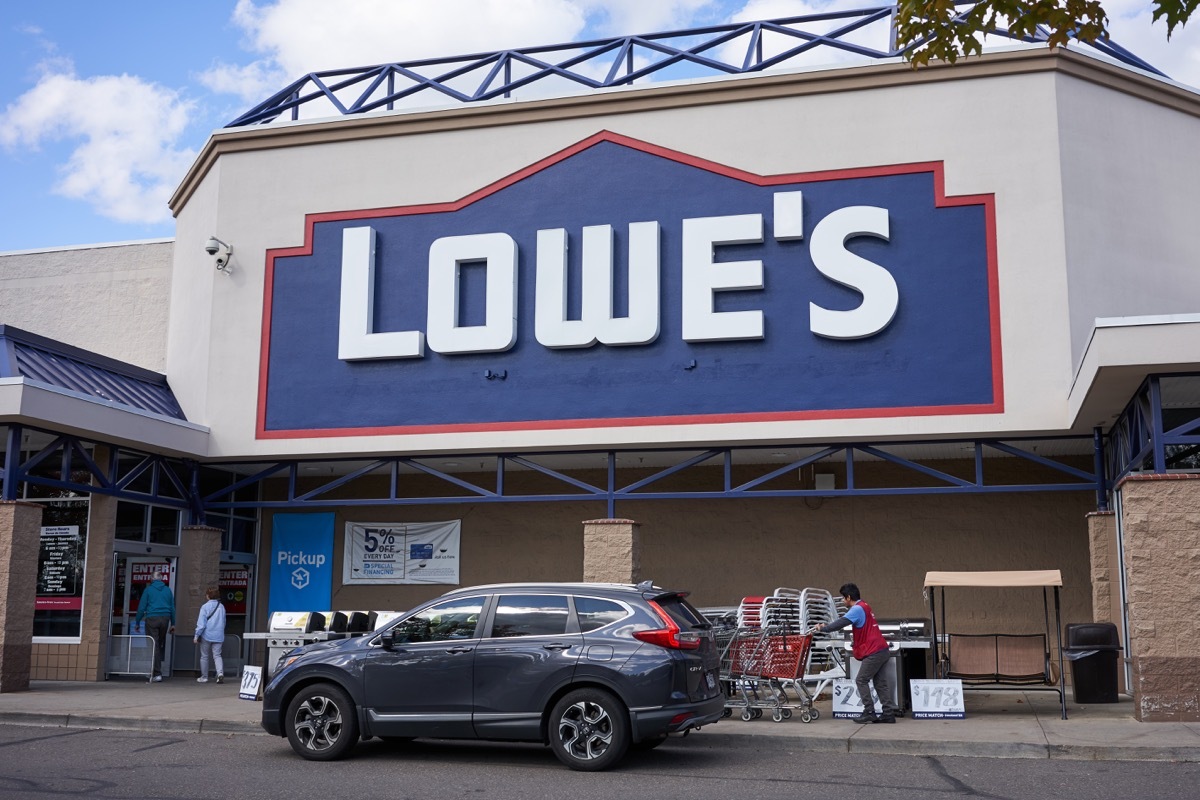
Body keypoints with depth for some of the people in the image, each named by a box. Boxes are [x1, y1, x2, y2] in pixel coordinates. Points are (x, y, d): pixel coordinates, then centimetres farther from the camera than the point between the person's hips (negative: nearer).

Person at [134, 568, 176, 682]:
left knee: (154, 646, -4)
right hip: (165, 618, 3)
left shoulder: (148, 590, 0)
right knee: (160, 646, 13)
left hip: (152, 619, -3)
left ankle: (157, 673, -10)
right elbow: (172, 608, 11)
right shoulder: (168, 590, 9)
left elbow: (141, 607, 1)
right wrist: (173, 624, 16)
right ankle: (154, 671, 19)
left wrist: (137, 622, 10)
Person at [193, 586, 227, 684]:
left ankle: (204, 677, 17)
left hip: (206, 635, -3)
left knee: (204, 656, 10)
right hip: (218, 636, 3)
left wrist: (196, 636, -5)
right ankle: (220, 673, -18)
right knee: (217, 655, 4)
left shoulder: (205, 607, -8)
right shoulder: (221, 607, 7)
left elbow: (201, 624, -11)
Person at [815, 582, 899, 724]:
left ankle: (869, 712, -2)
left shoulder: (857, 609, -14)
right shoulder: (863, 607, 19)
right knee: (880, 682, 9)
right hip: (882, 650, 10)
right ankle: (889, 713, 6)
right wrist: (826, 624, 14)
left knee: (861, 680, -3)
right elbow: (844, 618, 22)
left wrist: (823, 628, -9)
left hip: (873, 652, -10)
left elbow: (841, 623, -20)